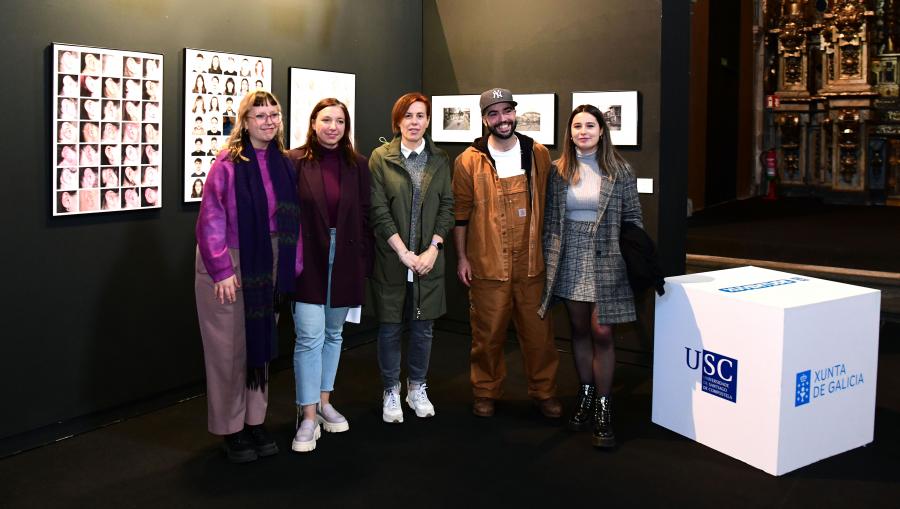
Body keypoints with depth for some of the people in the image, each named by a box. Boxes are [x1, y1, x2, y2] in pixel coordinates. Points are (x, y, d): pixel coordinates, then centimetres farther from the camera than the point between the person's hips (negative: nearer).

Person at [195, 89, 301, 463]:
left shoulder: (284, 164, 4)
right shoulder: (228, 163, -12)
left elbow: (292, 218, 6)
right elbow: (211, 221, -13)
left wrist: (292, 265, 2)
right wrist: (221, 270, -16)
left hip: (267, 267, 5)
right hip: (229, 268, -5)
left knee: (260, 344, 14)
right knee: (229, 349, 4)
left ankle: (255, 421, 27)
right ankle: (230, 429, 18)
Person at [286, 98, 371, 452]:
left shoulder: (358, 166, 6)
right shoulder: (295, 162, -4)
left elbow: (365, 217, 7)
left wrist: (364, 261, 3)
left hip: (344, 261, 4)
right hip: (307, 260, -3)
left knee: (333, 333, 14)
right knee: (310, 336, -6)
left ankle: (323, 401, 28)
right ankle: (308, 416, 2)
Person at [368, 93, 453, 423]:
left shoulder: (440, 160, 7)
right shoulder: (381, 158, -2)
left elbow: (447, 206, 3)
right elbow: (378, 210, -7)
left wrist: (433, 250, -9)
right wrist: (404, 252, -13)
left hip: (428, 259, 3)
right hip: (391, 258, -2)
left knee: (423, 327, 10)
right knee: (390, 327, 6)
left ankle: (417, 388, 27)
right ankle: (390, 392, 22)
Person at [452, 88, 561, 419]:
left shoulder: (538, 155, 5)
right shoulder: (469, 161, -1)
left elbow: (548, 204, 13)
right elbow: (460, 212, 3)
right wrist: (461, 257, 1)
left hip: (532, 262, 2)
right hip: (487, 264, -1)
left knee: (538, 332, 8)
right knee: (488, 333, 7)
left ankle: (544, 392, 24)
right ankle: (486, 393, 24)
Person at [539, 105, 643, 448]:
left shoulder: (619, 171, 0)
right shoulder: (558, 171, 5)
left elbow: (633, 218, 3)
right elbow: (549, 219, 8)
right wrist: (548, 259, 7)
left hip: (606, 259, -2)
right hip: (570, 259, 2)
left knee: (602, 333, -3)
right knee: (579, 330, 11)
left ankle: (603, 407, 7)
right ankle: (585, 394, 25)